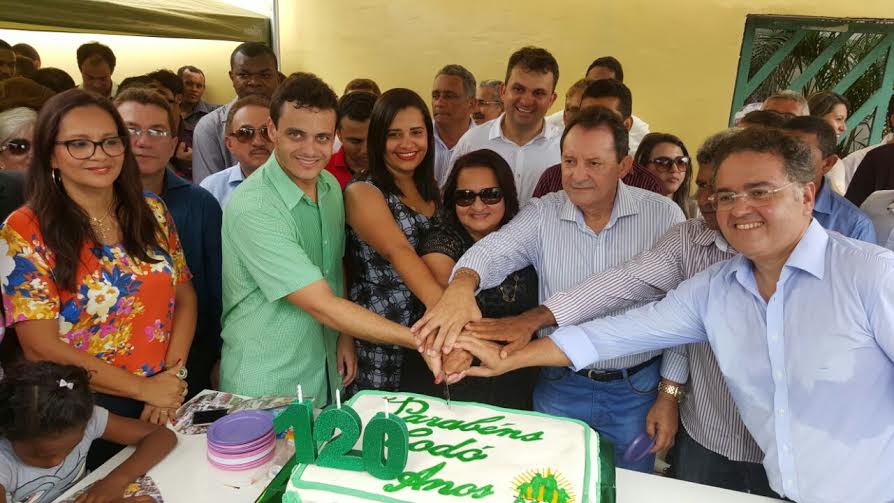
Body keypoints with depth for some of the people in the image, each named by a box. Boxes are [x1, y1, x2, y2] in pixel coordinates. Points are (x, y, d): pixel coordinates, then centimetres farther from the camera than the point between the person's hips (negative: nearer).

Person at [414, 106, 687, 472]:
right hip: (560, 387, 1)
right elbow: (495, 249, -22)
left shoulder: (663, 215, -9)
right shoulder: (543, 213, -6)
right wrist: (462, 284, -45)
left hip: (637, 391, -1)